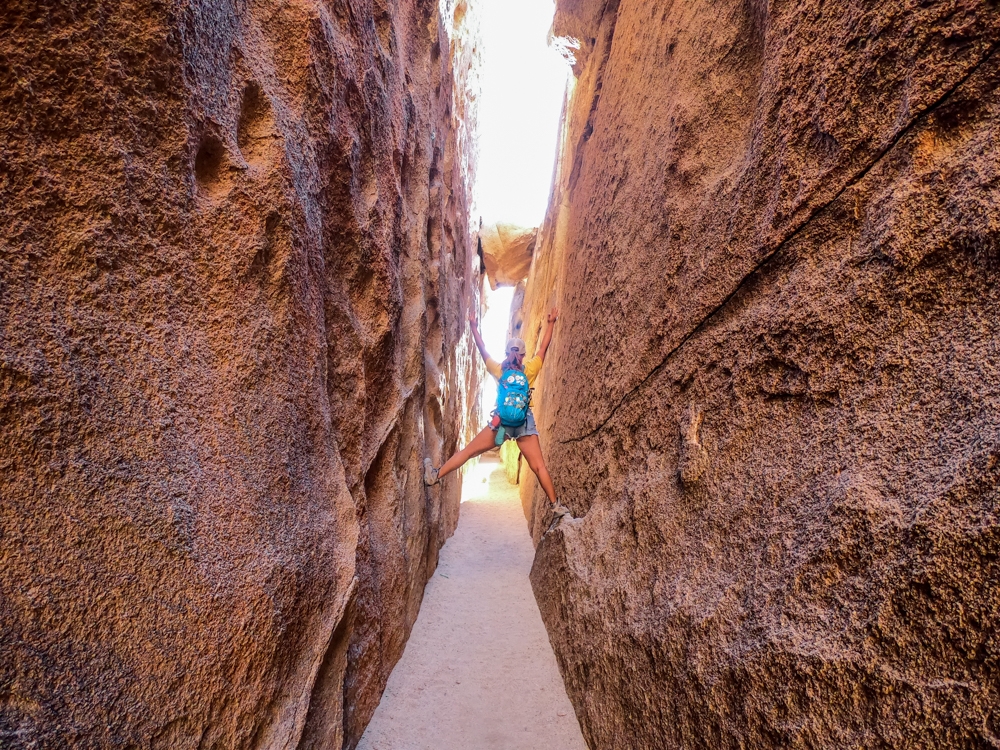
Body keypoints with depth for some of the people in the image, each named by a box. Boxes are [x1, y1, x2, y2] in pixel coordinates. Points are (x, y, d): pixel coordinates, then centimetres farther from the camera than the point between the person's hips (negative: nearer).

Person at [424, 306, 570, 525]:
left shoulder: (499, 369, 7)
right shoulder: (530, 369, 6)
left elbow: (482, 349, 13)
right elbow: (543, 347, 13)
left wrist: (473, 326, 20)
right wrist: (550, 324, 21)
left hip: (502, 420, 0)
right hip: (525, 421, 0)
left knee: (468, 451, 7)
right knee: (539, 466, -2)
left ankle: (435, 475, 9)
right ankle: (556, 506, -4)